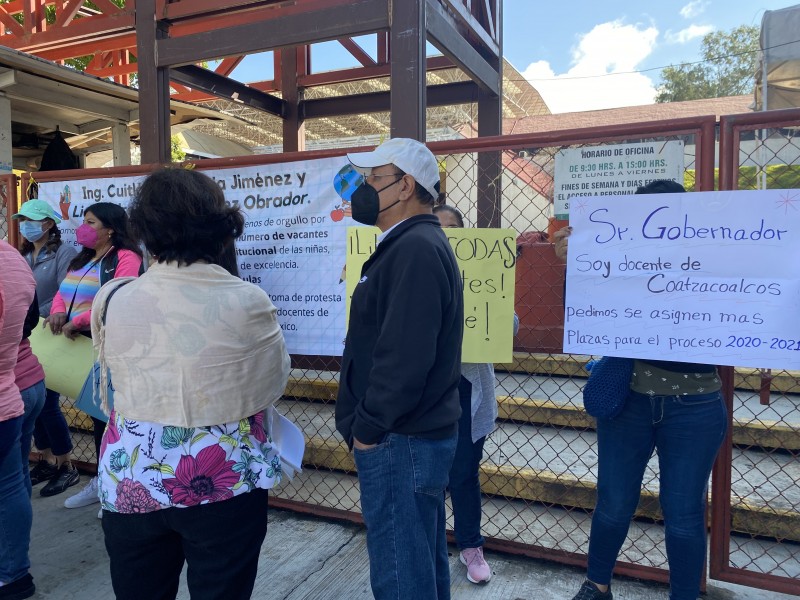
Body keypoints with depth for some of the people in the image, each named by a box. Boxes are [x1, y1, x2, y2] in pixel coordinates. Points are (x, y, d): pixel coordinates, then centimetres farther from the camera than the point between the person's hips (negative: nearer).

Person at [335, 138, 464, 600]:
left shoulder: (415, 249, -19)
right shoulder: (417, 244, 15)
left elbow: (404, 356, -27)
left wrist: (368, 429, -15)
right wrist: (371, 426, 17)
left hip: (400, 442, -10)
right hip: (419, 434, 10)